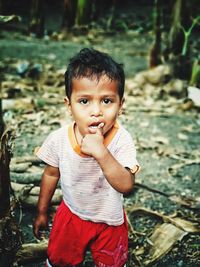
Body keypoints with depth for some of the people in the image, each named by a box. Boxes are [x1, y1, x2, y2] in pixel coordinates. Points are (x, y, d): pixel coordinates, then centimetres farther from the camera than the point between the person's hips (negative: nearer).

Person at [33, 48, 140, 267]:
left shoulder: (121, 140, -29)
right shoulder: (58, 139, -21)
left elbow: (126, 185, -35)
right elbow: (51, 175, -3)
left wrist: (101, 152, -48)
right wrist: (41, 212, 7)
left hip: (110, 221, -1)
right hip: (71, 214, 2)